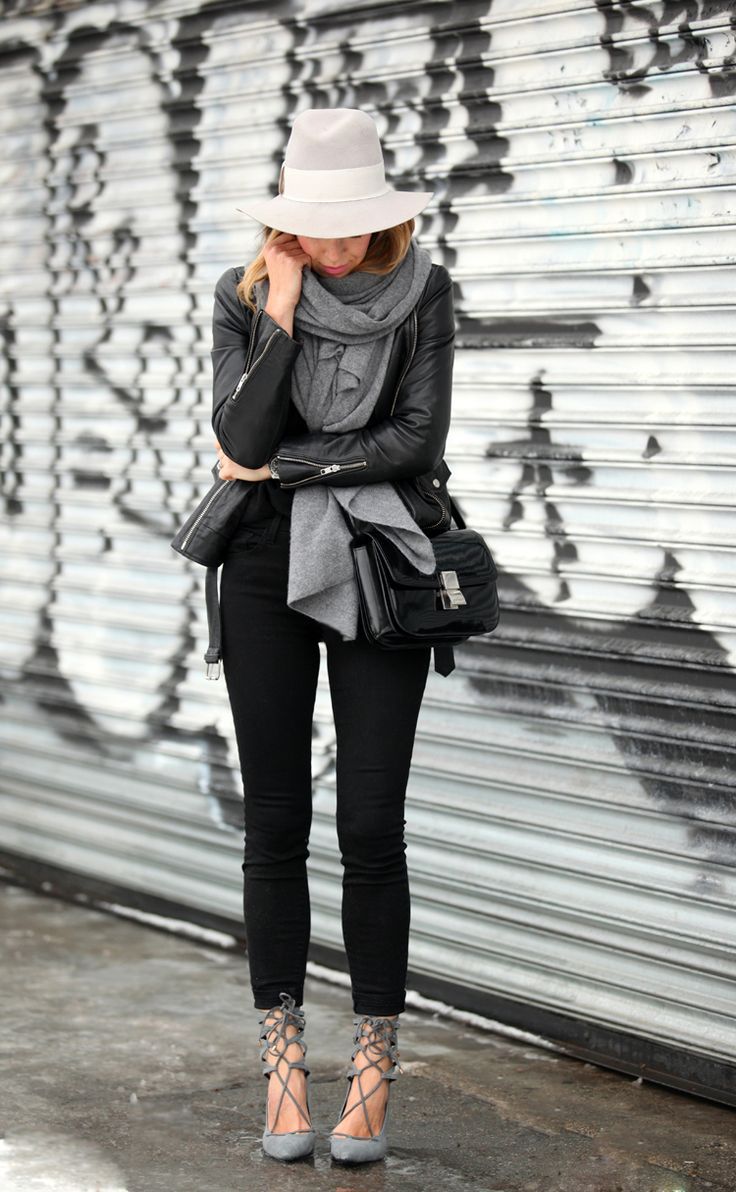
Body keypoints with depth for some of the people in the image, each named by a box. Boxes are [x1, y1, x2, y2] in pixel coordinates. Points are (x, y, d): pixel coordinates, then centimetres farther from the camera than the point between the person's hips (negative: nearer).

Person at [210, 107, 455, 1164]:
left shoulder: (421, 292, -2)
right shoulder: (246, 297, 0)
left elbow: (418, 437, -9)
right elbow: (241, 435, -11)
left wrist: (283, 466, -7)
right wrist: (283, 314, -15)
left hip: (378, 569, -1)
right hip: (269, 566, 1)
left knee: (371, 826, -3)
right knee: (276, 823, 4)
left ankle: (375, 1069, 6)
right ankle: (284, 1060, 13)